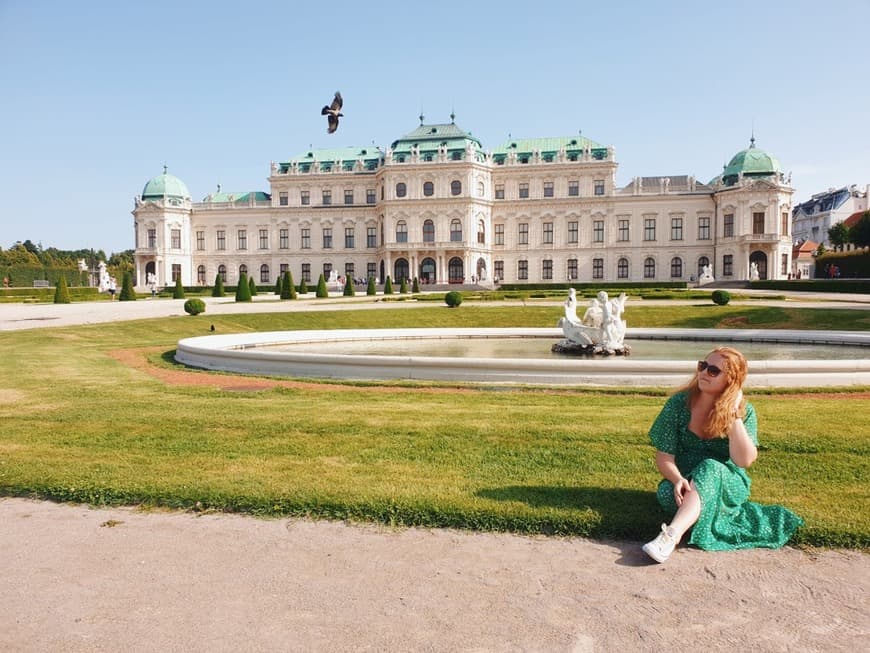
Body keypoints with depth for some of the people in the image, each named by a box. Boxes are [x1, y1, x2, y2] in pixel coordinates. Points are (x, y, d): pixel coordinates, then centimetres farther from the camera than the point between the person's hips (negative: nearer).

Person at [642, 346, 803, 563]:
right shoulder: (679, 403, -5)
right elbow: (664, 456, -7)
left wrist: (734, 415, -22)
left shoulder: (744, 411, -5)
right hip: (685, 482, 1)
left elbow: (744, 460, -19)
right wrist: (678, 479, -28)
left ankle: (672, 534, -51)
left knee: (710, 468, -37)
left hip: (727, 484, -1)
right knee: (666, 492, -33)